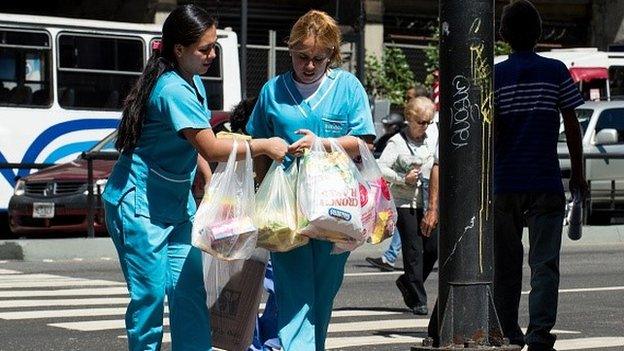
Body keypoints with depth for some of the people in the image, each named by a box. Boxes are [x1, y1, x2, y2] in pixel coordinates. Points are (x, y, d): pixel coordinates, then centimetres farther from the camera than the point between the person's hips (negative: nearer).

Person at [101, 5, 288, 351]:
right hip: (140, 205, -9)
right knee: (150, 295, -5)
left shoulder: (192, 82, 7)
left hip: (177, 203, 9)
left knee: (189, 291, 1)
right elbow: (211, 149, -25)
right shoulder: (173, 90, -24)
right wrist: (264, 145, -18)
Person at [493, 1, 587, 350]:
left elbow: (491, 129, -5)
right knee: (544, 263, -3)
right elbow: (572, 125, 2)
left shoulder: (495, 75, 1)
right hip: (545, 184, -2)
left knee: (506, 263, 12)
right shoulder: (556, 71, 0)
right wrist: (578, 174, 10)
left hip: (503, 183, 2)